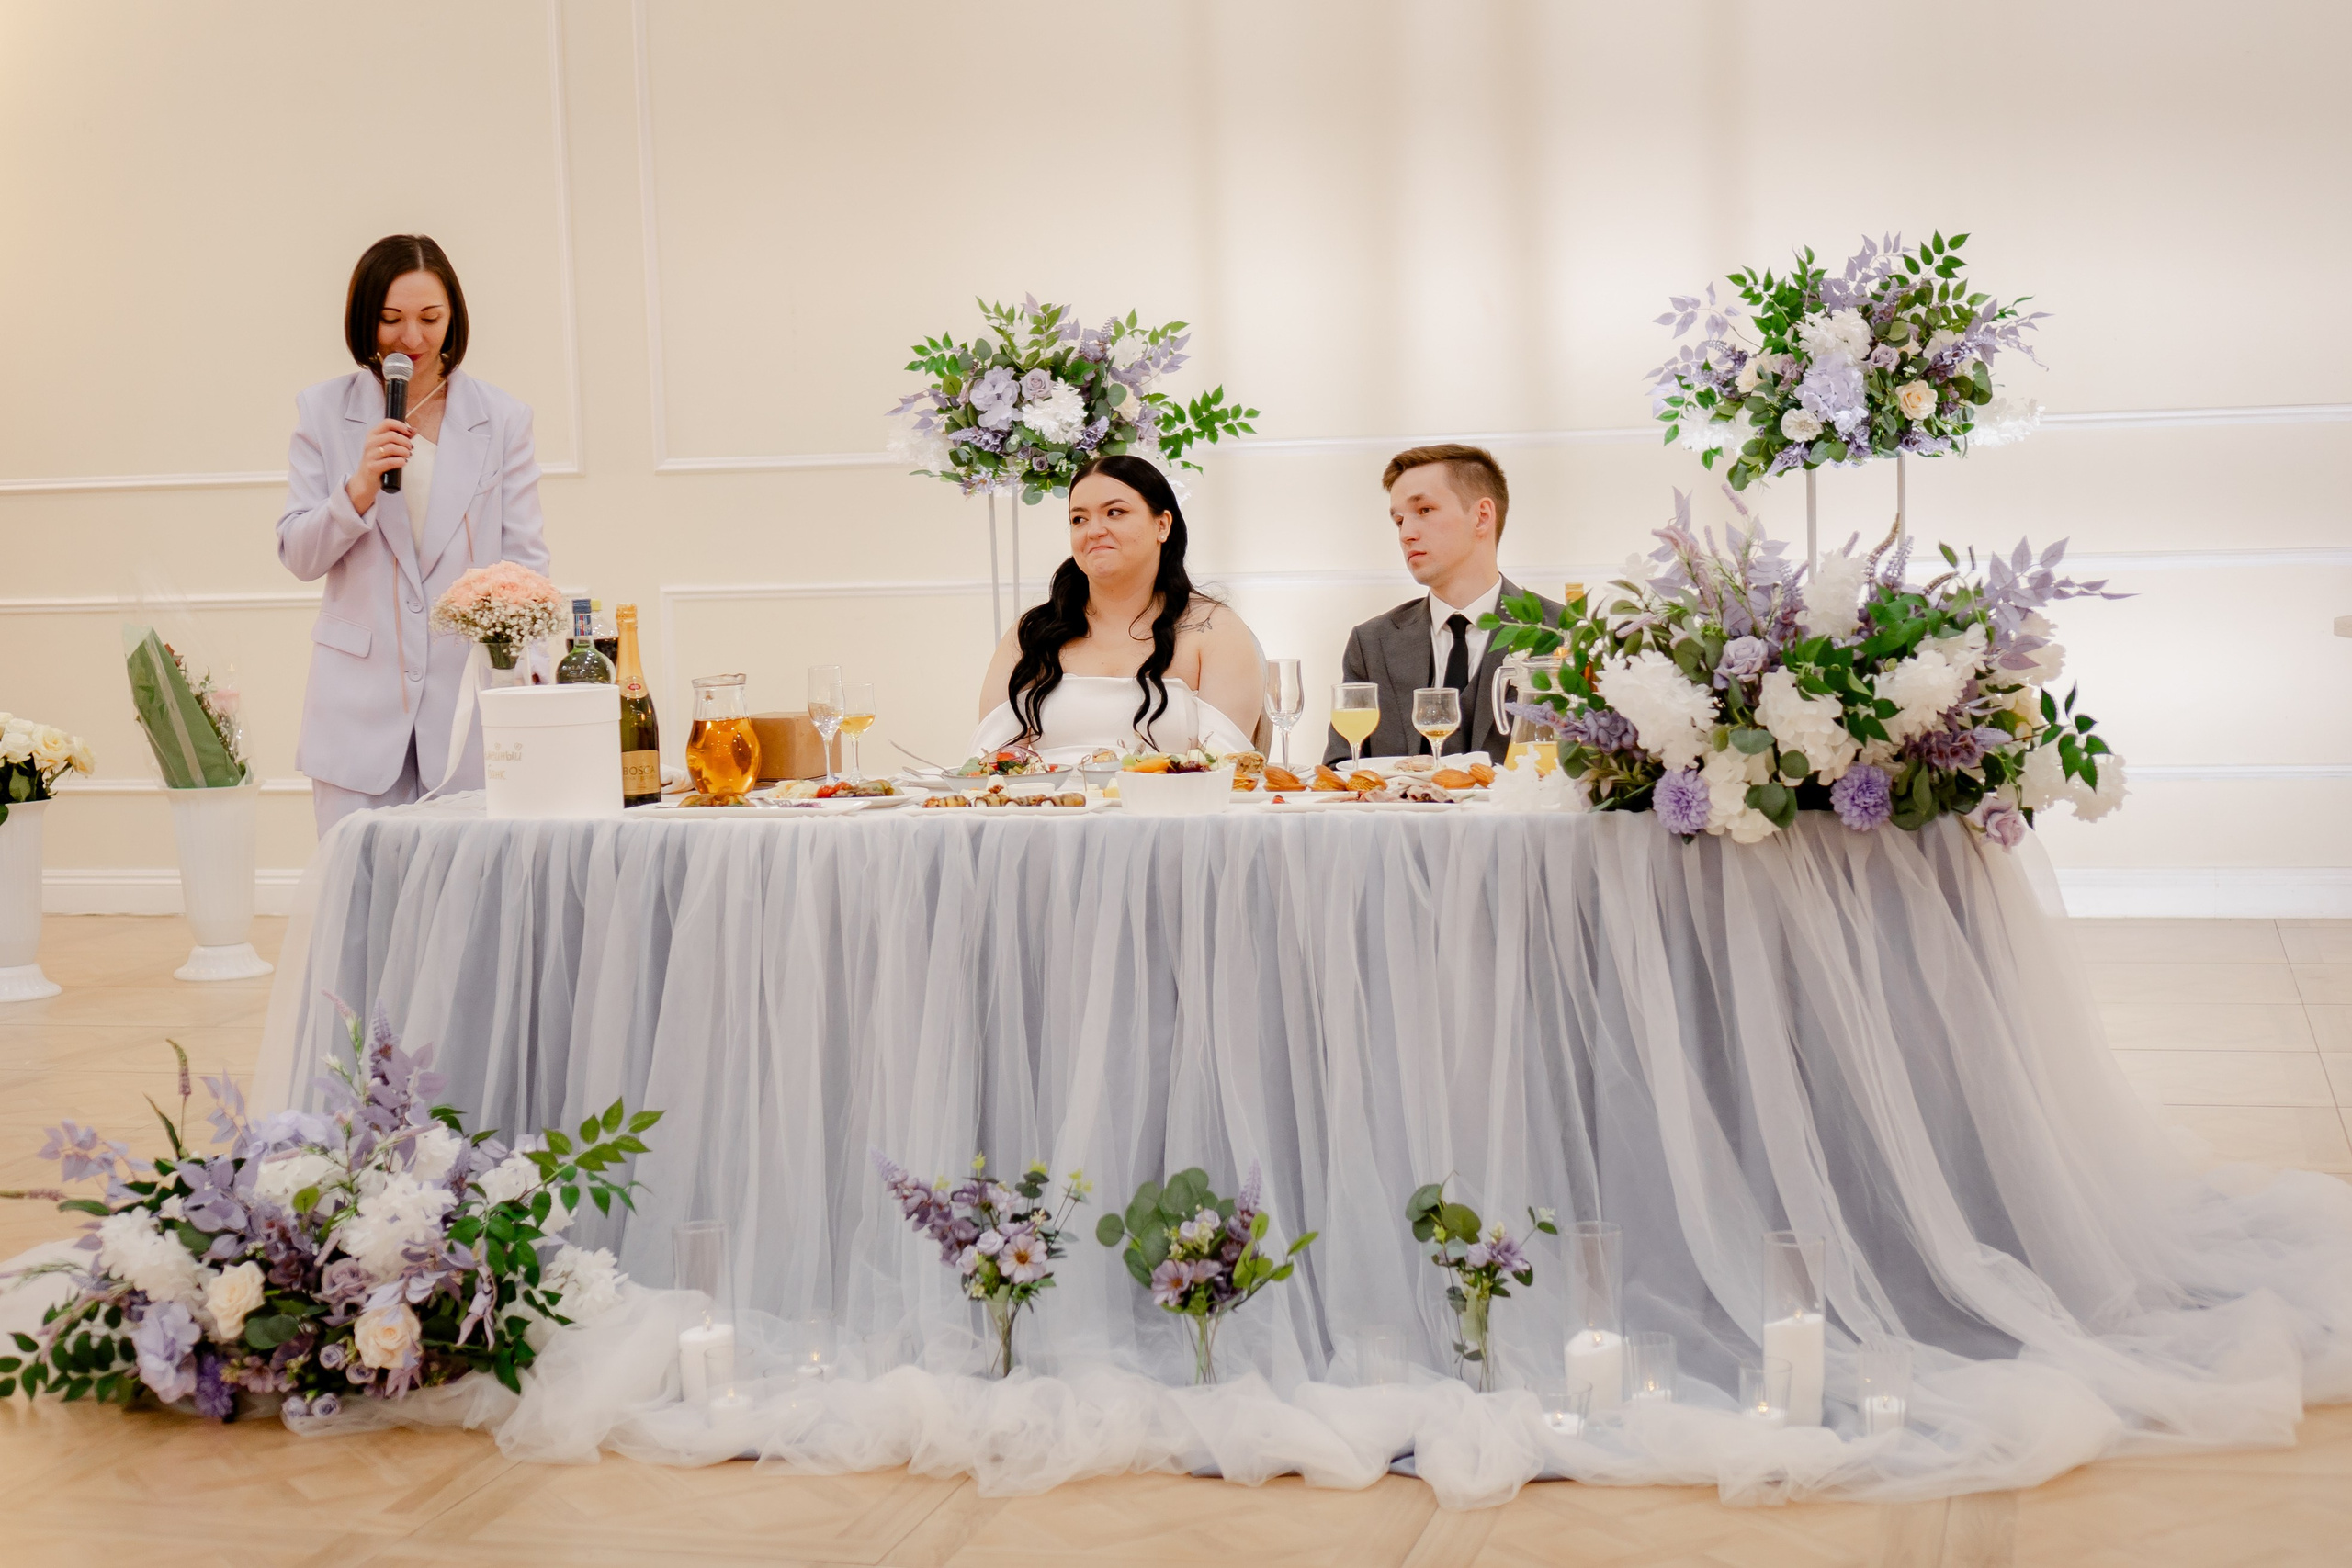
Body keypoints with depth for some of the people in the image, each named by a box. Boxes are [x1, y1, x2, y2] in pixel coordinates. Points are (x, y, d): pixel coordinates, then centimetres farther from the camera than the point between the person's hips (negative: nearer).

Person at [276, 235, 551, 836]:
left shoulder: (502, 419, 6)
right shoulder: (322, 413, 7)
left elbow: (525, 563, 5)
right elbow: (297, 556, 5)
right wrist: (360, 487, -13)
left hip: (473, 700, 0)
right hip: (361, 709, 0)